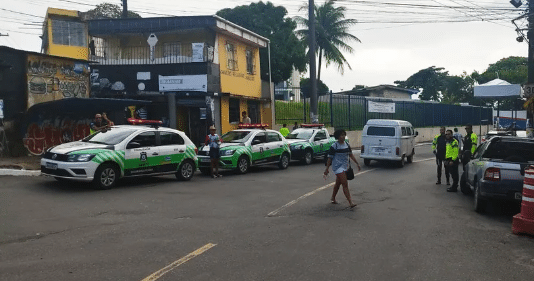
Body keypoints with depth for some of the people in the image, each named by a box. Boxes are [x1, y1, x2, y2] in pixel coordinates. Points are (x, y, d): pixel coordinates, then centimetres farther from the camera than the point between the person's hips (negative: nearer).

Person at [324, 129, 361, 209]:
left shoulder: (347, 145, 9)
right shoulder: (334, 146, -11)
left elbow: (351, 155, 17)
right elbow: (330, 158, -8)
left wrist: (357, 163, 13)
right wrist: (327, 169, -7)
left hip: (345, 166, 7)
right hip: (338, 167, -7)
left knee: (338, 183, 18)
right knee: (345, 184, -13)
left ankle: (333, 198, 35)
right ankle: (350, 202, -15)